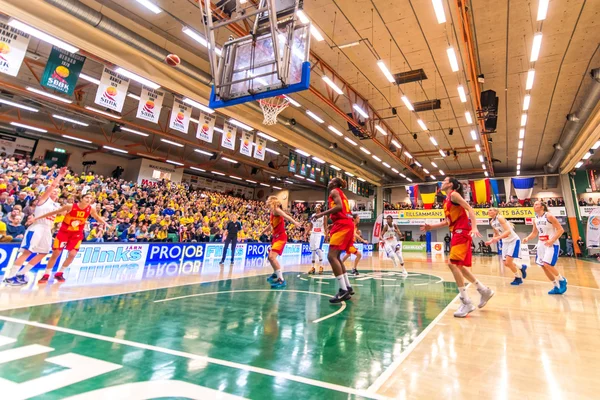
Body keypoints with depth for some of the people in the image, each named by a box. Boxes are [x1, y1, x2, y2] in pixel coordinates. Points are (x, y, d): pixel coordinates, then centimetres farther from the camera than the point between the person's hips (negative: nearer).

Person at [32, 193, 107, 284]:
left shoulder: (91, 209, -12)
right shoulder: (70, 206, -20)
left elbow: (97, 217, 8)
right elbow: (54, 212, -8)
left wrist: (105, 224, -5)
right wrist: (37, 218, -4)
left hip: (77, 234, 2)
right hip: (64, 231, -2)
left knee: (72, 254, -5)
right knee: (56, 253, 0)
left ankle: (59, 273, 17)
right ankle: (46, 275, 16)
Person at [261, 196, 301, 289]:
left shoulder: (276, 210, -13)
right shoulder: (272, 213, 13)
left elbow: (286, 216, -32)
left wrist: (294, 222, -50)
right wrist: (262, 232, 40)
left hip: (281, 237, -10)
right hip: (276, 237, 10)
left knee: (272, 257, -22)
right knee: (270, 257, 20)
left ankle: (281, 280, -17)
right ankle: (276, 274, 43)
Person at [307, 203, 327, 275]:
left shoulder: (323, 216, 1)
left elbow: (325, 226, -1)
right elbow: (310, 226, 13)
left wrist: (326, 235, -10)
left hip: (320, 234, -4)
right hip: (313, 234, 4)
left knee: (318, 249, -20)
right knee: (313, 250, 5)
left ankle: (321, 266, -7)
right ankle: (313, 267, 12)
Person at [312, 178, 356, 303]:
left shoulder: (334, 191, 1)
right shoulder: (341, 193, 27)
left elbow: (339, 207, -16)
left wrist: (322, 214, -15)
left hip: (343, 225, -10)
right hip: (347, 224, 10)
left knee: (331, 256, -14)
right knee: (336, 257, 13)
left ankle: (343, 290, -17)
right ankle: (348, 287, 15)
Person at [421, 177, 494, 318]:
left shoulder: (454, 194, -6)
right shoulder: (447, 200, 20)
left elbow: (469, 209, -16)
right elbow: (447, 221, 23)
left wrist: (474, 227, -28)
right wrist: (431, 227, 19)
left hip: (462, 232, -10)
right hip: (457, 233, 10)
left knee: (453, 264, -15)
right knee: (458, 265, 13)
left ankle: (466, 302, -8)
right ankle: (484, 290, 27)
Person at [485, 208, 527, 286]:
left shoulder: (500, 218, -20)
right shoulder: (491, 222, 4)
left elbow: (508, 231, -29)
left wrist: (498, 238, -39)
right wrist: (490, 241, 4)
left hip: (514, 240, -8)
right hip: (505, 242, 8)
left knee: (508, 262, -13)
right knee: (506, 263, 7)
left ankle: (518, 278, 10)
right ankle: (521, 267, 34)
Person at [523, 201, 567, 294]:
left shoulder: (549, 216, -14)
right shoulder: (535, 219, 7)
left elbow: (560, 229, -16)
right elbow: (534, 232, 17)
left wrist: (552, 240, -26)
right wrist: (527, 238, 0)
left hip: (551, 244, -8)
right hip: (541, 244, 8)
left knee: (547, 265, -17)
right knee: (543, 266, 7)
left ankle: (562, 280, 10)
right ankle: (557, 286, 22)